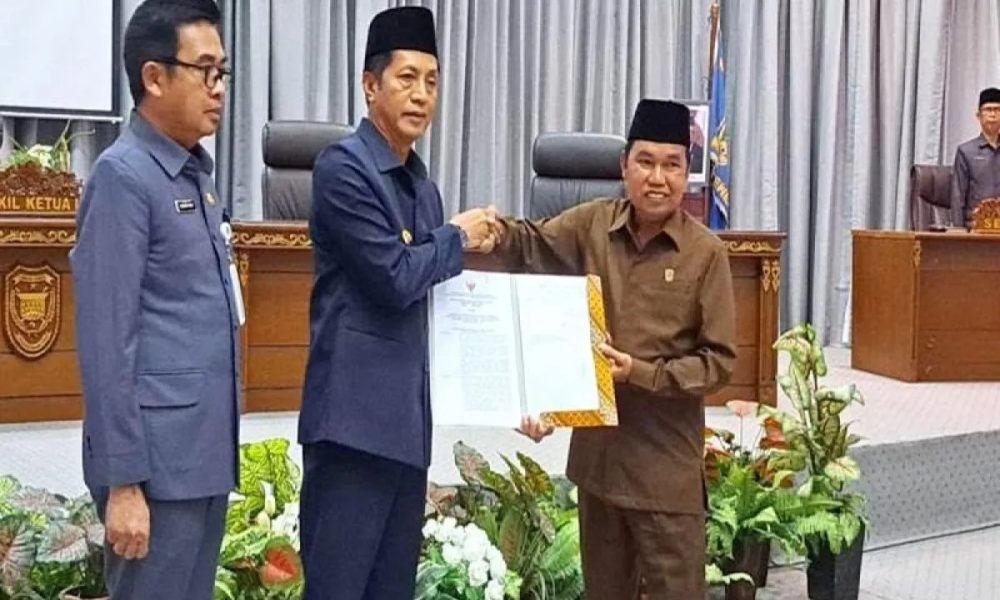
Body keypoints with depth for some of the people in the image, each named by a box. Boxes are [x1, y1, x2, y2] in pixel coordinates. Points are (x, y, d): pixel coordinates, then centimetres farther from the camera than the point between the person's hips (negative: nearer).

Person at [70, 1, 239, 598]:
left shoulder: (198, 173, 14)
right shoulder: (123, 176, -11)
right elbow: (105, 341, -16)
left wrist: (222, 444, 15)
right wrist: (122, 479, -18)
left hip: (208, 450, 8)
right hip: (158, 457, -8)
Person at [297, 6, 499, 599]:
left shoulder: (424, 186, 15)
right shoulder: (343, 167, -10)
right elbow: (394, 279, -17)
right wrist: (457, 238, -1)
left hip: (407, 417, 8)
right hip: (355, 416, -8)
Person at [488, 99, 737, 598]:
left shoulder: (706, 252, -9)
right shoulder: (593, 224, 1)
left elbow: (718, 361, -8)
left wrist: (642, 373, -19)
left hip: (666, 460, -4)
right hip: (595, 444, 4)